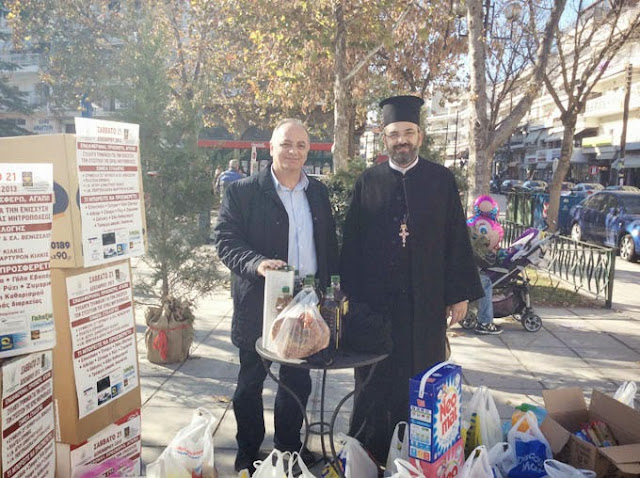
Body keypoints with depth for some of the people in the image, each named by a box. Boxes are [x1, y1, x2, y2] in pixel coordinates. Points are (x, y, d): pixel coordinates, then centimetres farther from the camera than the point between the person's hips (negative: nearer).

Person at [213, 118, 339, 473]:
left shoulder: (318, 192, 8)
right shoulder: (242, 191, -7)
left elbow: (329, 245, 11)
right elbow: (226, 241, -12)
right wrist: (257, 263, -30)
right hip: (259, 305, -4)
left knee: (298, 381, 18)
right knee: (250, 383, 13)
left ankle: (289, 445, 39)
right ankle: (248, 453, 33)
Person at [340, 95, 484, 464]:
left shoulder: (442, 180, 1)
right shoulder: (367, 182, 3)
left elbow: (457, 239, 1)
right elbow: (351, 242, 3)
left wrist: (461, 293, -1)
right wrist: (349, 293, 0)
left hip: (426, 300, 0)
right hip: (375, 299, 1)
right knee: (376, 380, 12)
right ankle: (372, 451, 31)